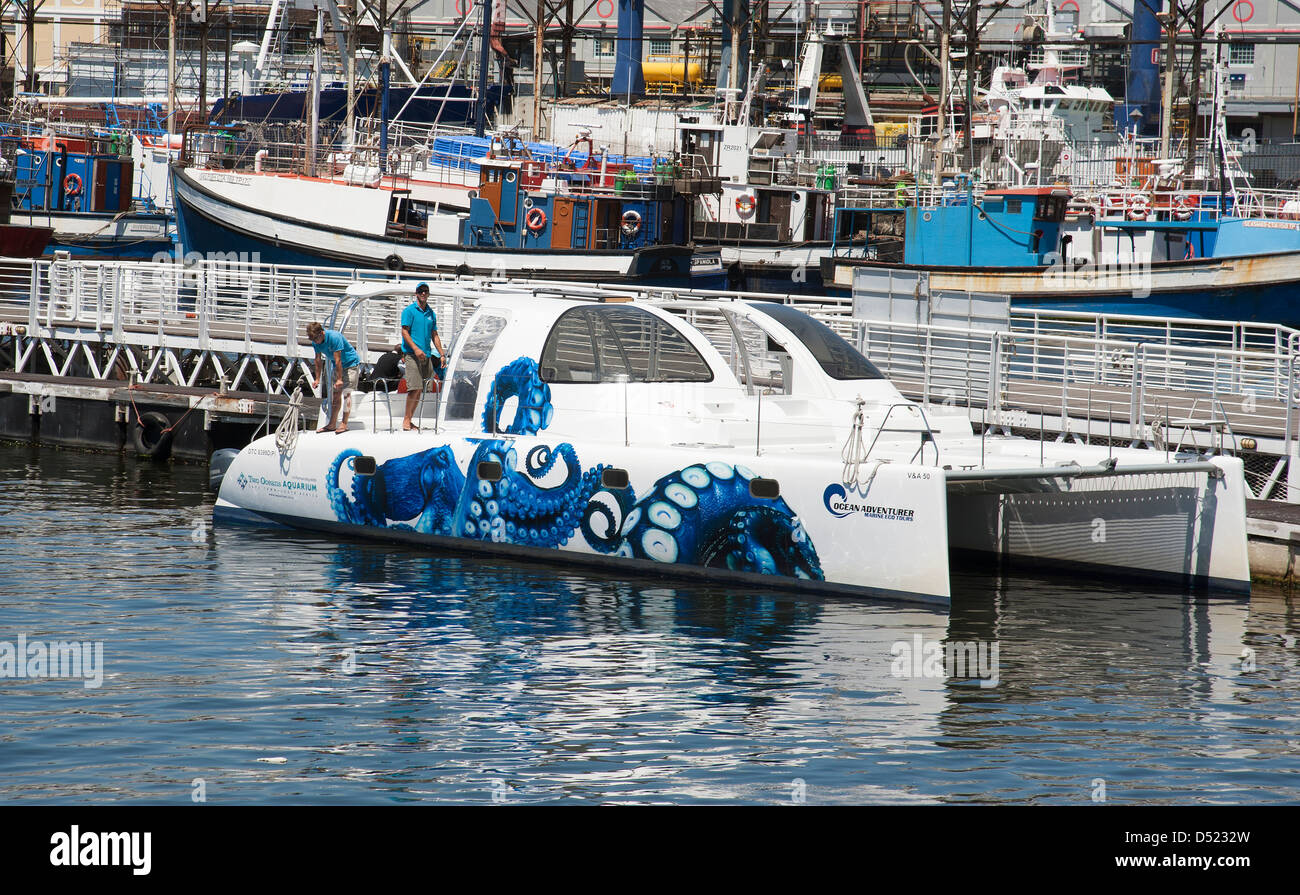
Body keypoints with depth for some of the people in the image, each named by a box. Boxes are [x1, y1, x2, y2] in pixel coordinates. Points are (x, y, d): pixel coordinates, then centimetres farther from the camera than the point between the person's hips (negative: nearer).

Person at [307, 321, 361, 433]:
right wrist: (317, 379, 3)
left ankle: (344, 424, -12)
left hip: (351, 364, -7)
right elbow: (318, 360, 2)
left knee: (346, 392, -13)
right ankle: (332, 424, 9)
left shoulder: (334, 337, -32)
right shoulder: (316, 342, -9)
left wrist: (339, 379, -26)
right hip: (337, 366, 7)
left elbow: (338, 360, -29)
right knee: (336, 393, 6)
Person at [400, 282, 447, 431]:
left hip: (426, 355, 6)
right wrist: (416, 349, -19)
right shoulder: (409, 311, -2)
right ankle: (406, 420, -7)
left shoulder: (431, 313, 16)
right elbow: (404, 332, -8)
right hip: (412, 354, -6)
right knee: (414, 388, -14)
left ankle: (409, 420, 9)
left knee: (420, 390, 4)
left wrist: (442, 354, 14)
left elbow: (434, 335, 21)